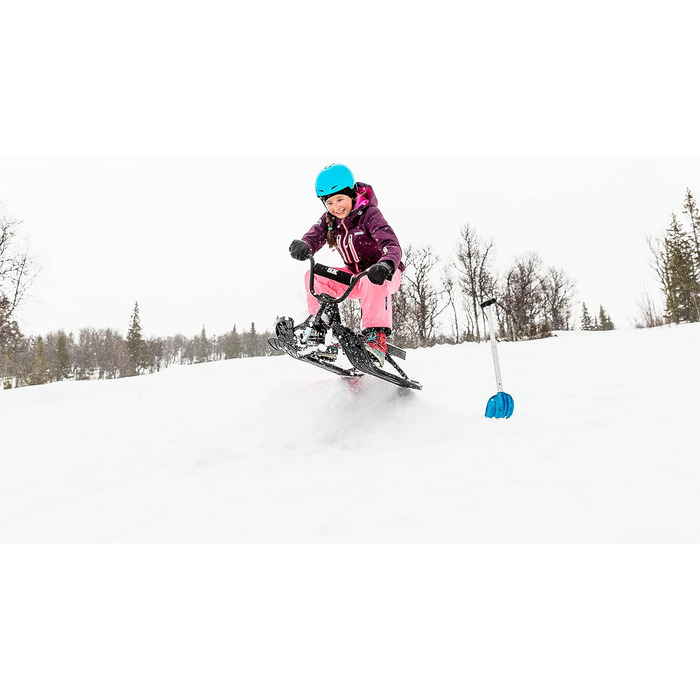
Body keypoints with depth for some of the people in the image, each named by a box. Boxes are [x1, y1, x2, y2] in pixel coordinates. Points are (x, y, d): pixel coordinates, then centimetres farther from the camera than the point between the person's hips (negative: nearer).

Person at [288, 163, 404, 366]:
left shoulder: (369, 214, -19)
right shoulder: (329, 221, -1)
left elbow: (392, 245, -32)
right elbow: (312, 238, -16)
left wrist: (386, 266, -55)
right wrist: (301, 246, -43)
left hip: (385, 274, -6)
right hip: (355, 276, 6)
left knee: (372, 280, -41)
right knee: (314, 277, -14)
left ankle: (376, 336, -40)